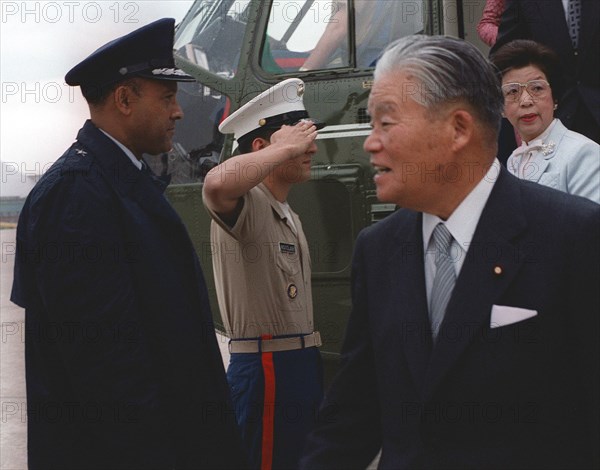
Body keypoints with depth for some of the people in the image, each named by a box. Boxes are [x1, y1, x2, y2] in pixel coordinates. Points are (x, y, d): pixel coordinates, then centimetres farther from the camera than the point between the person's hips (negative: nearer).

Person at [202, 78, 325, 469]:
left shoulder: (290, 218, 20)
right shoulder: (247, 205, -12)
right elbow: (218, 184, -38)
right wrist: (286, 146, -24)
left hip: (302, 366, 10)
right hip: (265, 371, -10)